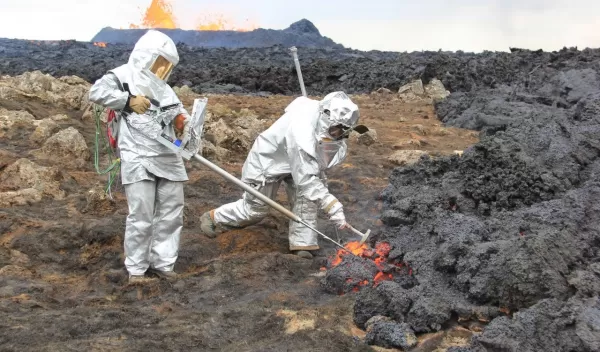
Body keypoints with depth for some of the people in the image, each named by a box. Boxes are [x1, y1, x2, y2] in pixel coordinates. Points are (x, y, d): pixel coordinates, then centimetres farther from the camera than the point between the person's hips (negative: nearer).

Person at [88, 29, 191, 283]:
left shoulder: (163, 87, 20)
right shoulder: (125, 75, 0)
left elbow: (179, 112, 19)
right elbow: (97, 92, -13)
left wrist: (183, 122, -4)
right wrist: (129, 100, -16)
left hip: (169, 159, 7)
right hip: (138, 160, -7)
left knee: (171, 213, 8)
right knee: (141, 216, -6)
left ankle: (162, 263, 18)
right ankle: (136, 269, 7)